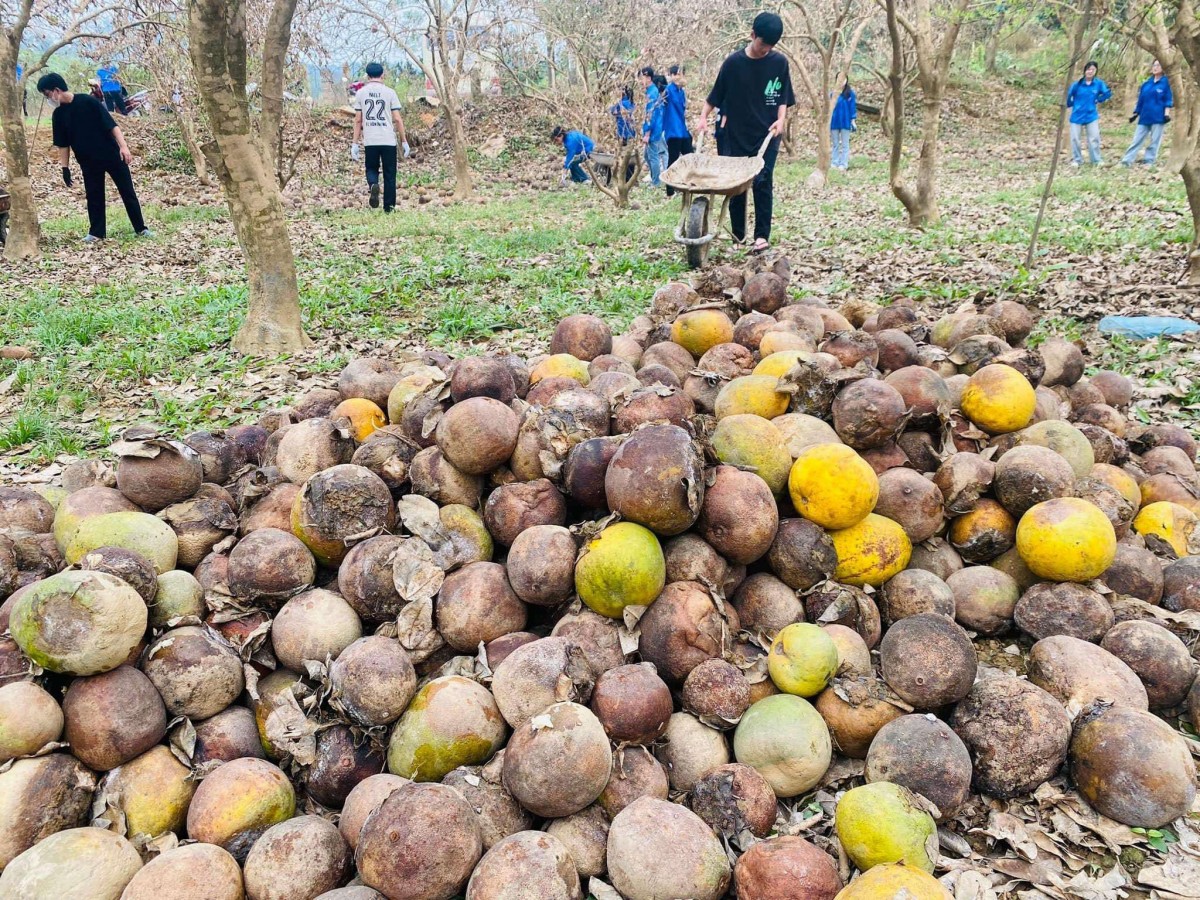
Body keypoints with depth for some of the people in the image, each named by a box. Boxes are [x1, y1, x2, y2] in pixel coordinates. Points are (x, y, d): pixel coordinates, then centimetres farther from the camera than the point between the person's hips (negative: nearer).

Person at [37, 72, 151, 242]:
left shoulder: (87, 101, -13)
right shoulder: (58, 114, 1)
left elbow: (111, 124, -14)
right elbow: (62, 144, 7)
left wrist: (123, 146, -23)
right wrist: (65, 167, 3)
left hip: (111, 154, -4)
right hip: (88, 161, 4)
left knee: (127, 191, 3)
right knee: (94, 196, 7)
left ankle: (141, 228, 11)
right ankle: (96, 232, 17)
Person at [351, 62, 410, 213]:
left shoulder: (361, 93, 4)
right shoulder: (389, 92, 0)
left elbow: (358, 120, 3)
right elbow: (397, 119, -2)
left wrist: (355, 143, 7)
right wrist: (404, 141, 5)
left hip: (370, 140, 1)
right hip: (388, 140, -1)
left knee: (371, 168, 19)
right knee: (389, 175, 9)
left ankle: (373, 185, -13)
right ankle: (389, 207, 9)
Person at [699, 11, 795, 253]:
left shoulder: (779, 62, -1)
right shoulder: (733, 62, -4)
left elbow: (783, 97, 6)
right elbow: (715, 95, 4)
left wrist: (781, 119, -9)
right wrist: (704, 117, -3)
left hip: (766, 135, 0)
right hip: (736, 135, 1)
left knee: (762, 182, -11)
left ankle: (762, 235, -9)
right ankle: (737, 234, 16)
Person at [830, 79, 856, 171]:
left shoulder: (850, 93, -1)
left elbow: (853, 107, 1)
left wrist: (853, 120, -5)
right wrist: (828, 124, 4)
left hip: (845, 122, -2)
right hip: (834, 122, 2)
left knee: (845, 144, 3)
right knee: (836, 144, 9)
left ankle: (844, 164, 4)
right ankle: (835, 163, 14)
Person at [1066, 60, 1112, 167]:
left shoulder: (1098, 84, -5)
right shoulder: (1077, 84, -9)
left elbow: (1107, 93, 5)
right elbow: (1068, 96, 2)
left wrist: (1098, 100, -1)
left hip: (1091, 116, 0)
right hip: (1077, 116, 0)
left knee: (1094, 138, -2)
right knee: (1076, 139, 5)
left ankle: (1096, 160, 7)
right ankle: (1077, 160, 19)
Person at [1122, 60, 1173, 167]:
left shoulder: (1166, 82, -1)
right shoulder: (1147, 83, 11)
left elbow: (1168, 100, -4)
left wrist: (1166, 114, -13)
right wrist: (1135, 114, 13)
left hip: (1158, 117, -4)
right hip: (1145, 117, 4)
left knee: (1155, 141, 1)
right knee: (1137, 140, 1)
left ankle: (1148, 162, 5)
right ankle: (1126, 161, -2)